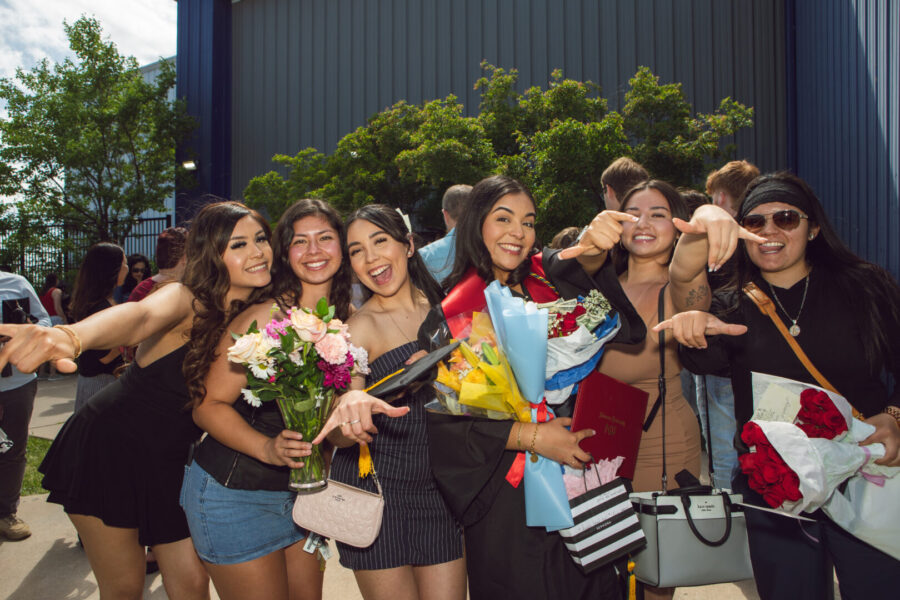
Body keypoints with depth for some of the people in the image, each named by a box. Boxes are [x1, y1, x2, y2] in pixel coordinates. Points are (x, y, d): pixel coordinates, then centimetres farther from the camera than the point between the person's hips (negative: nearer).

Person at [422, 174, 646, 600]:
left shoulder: (548, 277, 2)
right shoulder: (451, 315, -9)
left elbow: (580, 267, -19)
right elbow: (444, 417, -12)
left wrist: (592, 248, -41)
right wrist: (531, 437, -20)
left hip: (578, 470, 4)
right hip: (507, 491, -3)